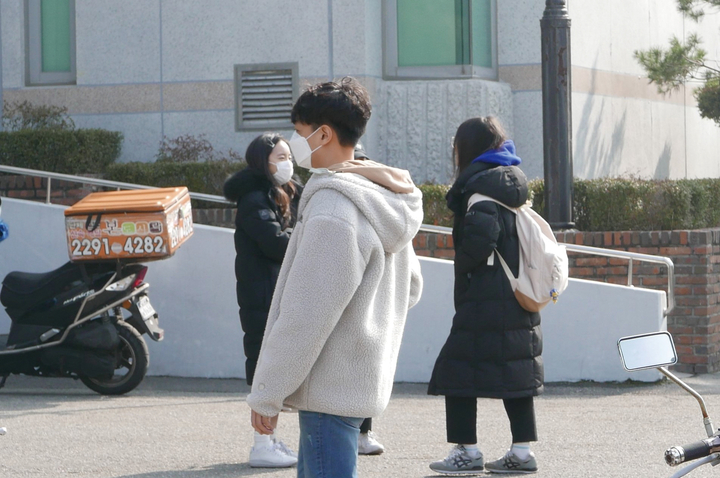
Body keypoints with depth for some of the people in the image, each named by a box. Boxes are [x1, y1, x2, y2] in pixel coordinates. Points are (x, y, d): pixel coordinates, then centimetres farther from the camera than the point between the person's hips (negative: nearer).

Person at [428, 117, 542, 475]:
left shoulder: (477, 184, -12)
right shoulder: (512, 183, 14)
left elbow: (480, 235, -25)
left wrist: (463, 266, -8)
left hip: (485, 300, -9)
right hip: (519, 299, 9)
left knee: (457, 370, -1)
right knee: (516, 373, 10)